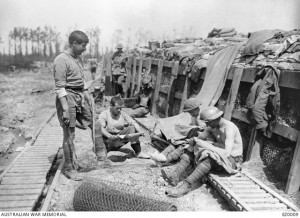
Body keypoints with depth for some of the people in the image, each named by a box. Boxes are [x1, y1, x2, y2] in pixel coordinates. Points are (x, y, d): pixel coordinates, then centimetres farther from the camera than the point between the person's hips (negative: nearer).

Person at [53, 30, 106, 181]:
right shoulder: (61, 60, -14)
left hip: (81, 96, 8)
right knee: (69, 135, 1)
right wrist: (65, 109, -22)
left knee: (95, 124, 12)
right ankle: (70, 169, 16)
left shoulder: (77, 58, 12)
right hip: (68, 97, -8)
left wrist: (87, 96, 18)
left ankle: (101, 154, 29)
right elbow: (59, 87, -19)